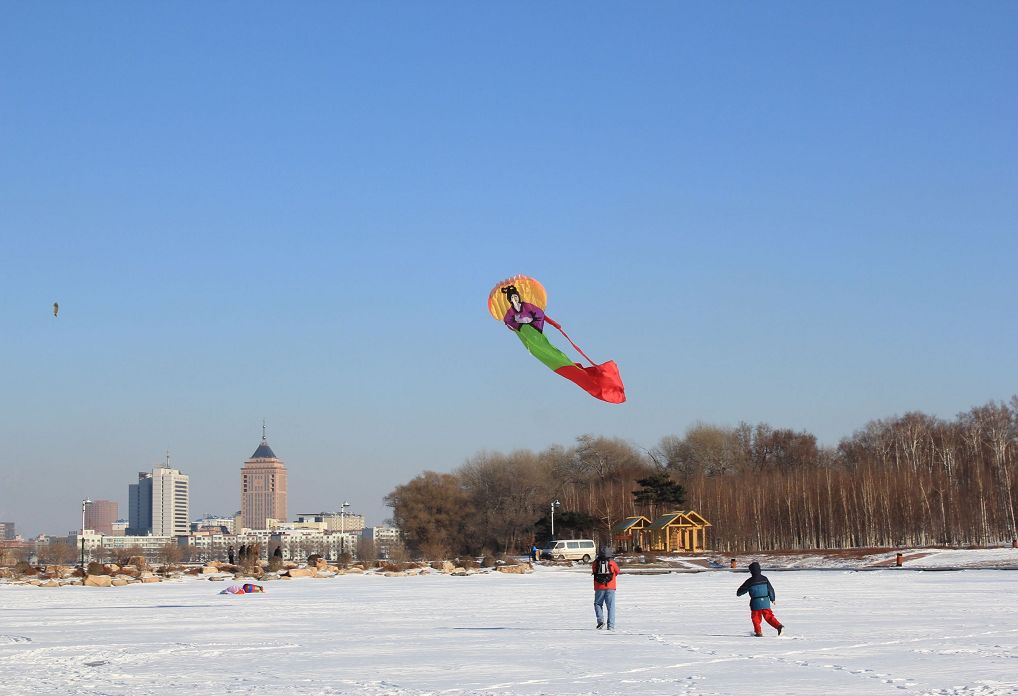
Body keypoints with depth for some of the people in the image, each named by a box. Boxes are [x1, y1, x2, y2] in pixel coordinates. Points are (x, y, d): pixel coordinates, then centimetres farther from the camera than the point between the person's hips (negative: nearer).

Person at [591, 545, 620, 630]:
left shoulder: (595, 563, -2)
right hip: (610, 587, 0)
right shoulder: (612, 563, -3)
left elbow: (593, 572, 11)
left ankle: (600, 620, -2)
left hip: (599, 588, 0)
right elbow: (617, 572, 11)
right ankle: (611, 626, -2)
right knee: (611, 606, 4)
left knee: (598, 604, 18)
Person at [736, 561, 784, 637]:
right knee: (769, 616, 11)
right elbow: (771, 589, 5)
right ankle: (778, 625, -7)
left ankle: (758, 632, 10)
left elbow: (741, 590, 2)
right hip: (765, 602, 3)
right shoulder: (764, 579, -1)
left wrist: (738, 593, 24)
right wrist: (772, 599, 18)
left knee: (756, 618, 13)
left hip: (755, 603, -3)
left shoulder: (750, 581, -9)